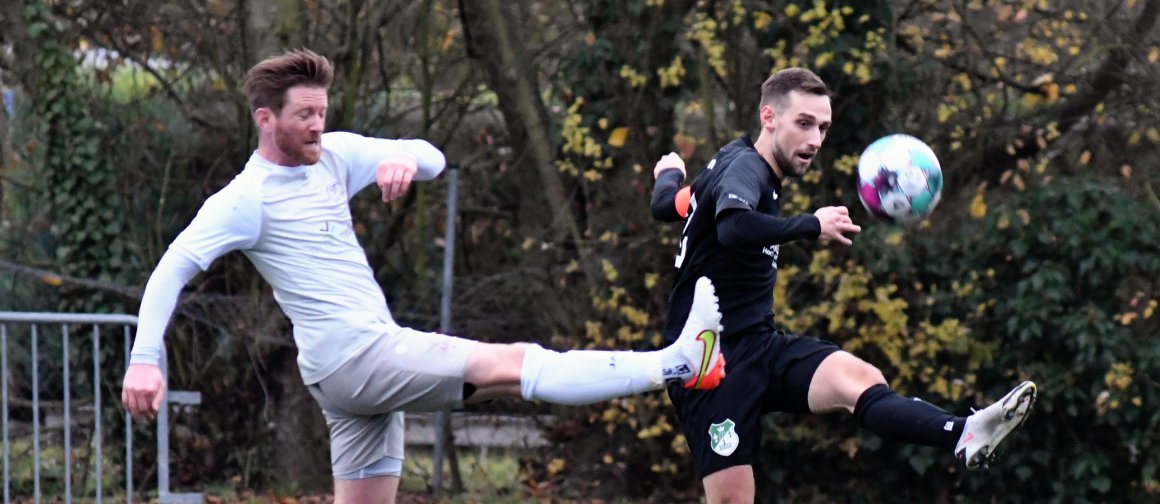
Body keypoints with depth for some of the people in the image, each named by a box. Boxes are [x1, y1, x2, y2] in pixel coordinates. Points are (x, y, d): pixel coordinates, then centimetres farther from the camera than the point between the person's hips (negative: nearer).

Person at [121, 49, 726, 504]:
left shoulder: (333, 155, 11)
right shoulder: (245, 199, -9)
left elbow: (432, 158, 12)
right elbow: (172, 270, -15)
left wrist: (404, 159, -13)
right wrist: (145, 359, -26)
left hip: (374, 356, 9)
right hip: (352, 354, -9)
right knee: (513, 365, -15)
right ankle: (676, 364, -21)